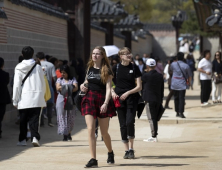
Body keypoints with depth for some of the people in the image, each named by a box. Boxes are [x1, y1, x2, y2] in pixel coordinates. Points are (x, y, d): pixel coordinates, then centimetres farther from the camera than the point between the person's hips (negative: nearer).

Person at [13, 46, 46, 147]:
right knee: (34, 119, -2)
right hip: (36, 98, 0)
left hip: (23, 99, 0)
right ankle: (34, 137, -18)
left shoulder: (19, 68, 0)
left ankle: (22, 139, 17)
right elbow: (43, 84, 6)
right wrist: (42, 96, 18)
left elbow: (16, 85, -1)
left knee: (23, 120, 11)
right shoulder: (38, 67, 1)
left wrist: (15, 100, 3)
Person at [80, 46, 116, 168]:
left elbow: (108, 88, -10)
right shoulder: (90, 68, 11)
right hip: (89, 99, 3)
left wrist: (106, 103, -23)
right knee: (90, 130, -10)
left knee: (104, 132, 5)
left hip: (102, 100, -3)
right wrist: (83, 86, 4)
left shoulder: (106, 70, -3)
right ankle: (93, 159, -11)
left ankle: (110, 152, 34)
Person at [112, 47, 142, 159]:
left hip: (131, 98, -2)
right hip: (119, 99, 2)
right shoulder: (116, 68, 5)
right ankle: (127, 150, 10)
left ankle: (131, 149, -4)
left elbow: (139, 87, 1)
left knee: (130, 122, -16)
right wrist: (112, 92, -8)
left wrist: (128, 93, -12)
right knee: (123, 125, 2)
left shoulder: (134, 68, 3)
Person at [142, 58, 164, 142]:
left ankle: (153, 137, -6)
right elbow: (162, 89, 11)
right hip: (158, 100, 6)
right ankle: (155, 135, 16)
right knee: (155, 118, 12)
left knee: (151, 118, -4)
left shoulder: (145, 75, -10)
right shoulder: (160, 76, 7)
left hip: (149, 100, -6)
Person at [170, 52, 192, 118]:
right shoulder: (186, 66, -7)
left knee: (176, 98, 13)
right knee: (181, 98, -5)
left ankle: (177, 112, 18)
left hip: (174, 84, 3)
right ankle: (181, 112, -14)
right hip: (182, 84, -3)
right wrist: (189, 81, 21)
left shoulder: (173, 64, -1)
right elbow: (189, 75, 2)